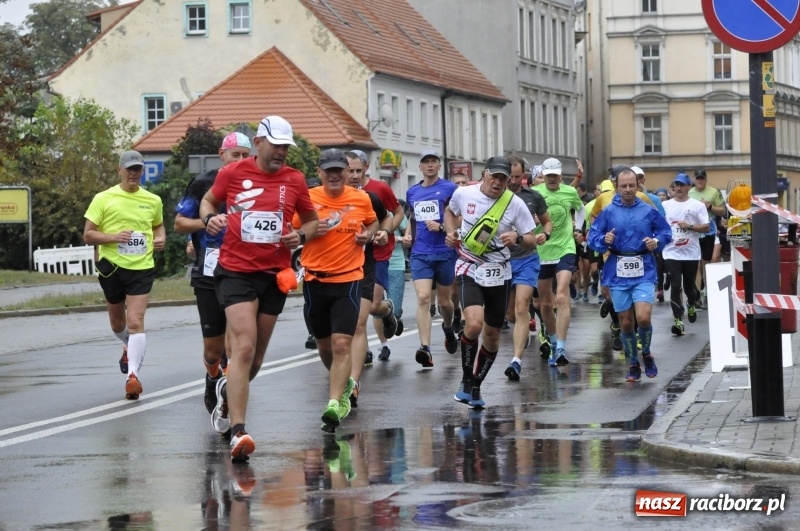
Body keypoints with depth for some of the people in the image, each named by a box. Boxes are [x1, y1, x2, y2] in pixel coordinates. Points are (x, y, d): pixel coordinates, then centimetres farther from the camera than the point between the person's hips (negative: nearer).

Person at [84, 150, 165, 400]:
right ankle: (130, 347, 50)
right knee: (117, 324, 17)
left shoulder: (153, 201, 7)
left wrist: (161, 238, 3)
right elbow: (88, 235, -2)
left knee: (136, 322, -15)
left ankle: (133, 374, -20)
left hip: (142, 268, 0)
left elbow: (159, 225, 26)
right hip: (112, 267, 0)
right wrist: (113, 237, -19)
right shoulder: (103, 199, -2)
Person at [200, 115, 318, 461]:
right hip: (235, 272, -4)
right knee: (244, 346, -19)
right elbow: (208, 200, 15)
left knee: (255, 356, 13)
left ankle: (229, 391, 46)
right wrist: (210, 218, -7)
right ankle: (238, 432, -22)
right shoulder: (233, 173, -2)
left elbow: (311, 220, 17)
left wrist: (301, 236, -5)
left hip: (275, 274, 4)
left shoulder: (294, 180, 4)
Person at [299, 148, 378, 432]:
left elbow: (372, 222, 21)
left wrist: (368, 234, -1)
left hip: (348, 280, -1)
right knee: (324, 344, 14)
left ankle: (334, 403, -18)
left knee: (342, 344, -14)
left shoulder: (361, 199, 1)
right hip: (315, 280, 1)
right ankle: (344, 384, 41)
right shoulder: (308, 198, -3)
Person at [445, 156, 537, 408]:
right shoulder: (464, 194, -7)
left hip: (499, 274, 2)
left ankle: (475, 387, 30)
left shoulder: (515, 204, -9)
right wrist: (450, 232, -1)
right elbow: (450, 211, 17)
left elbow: (532, 242, -4)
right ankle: (466, 379, -3)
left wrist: (517, 238, -25)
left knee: (492, 334, 10)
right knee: (474, 323, -24)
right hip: (470, 270, -2)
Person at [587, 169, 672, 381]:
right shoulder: (608, 212, 3)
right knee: (626, 322, 7)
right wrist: (603, 241, -17)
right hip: (618, 274, 2)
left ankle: (646, 353, 12)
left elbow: (666, 232, 11)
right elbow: (592, 237, 4)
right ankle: (633, 364, 24)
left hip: (644, 273, -1)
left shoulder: (648, 211, 2)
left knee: (643, 317, -17)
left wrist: (657, 242, -9)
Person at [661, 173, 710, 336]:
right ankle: (678, 320, -10)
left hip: (691, 254, 0)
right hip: (672, 253, 0)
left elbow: (706, 227, -4)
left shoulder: (697, 206, 0)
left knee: (689, 285, 12)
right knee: (675, 286, -8)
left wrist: (689, 226, -16)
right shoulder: (665, 206, 6)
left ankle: (691, 305, 44)